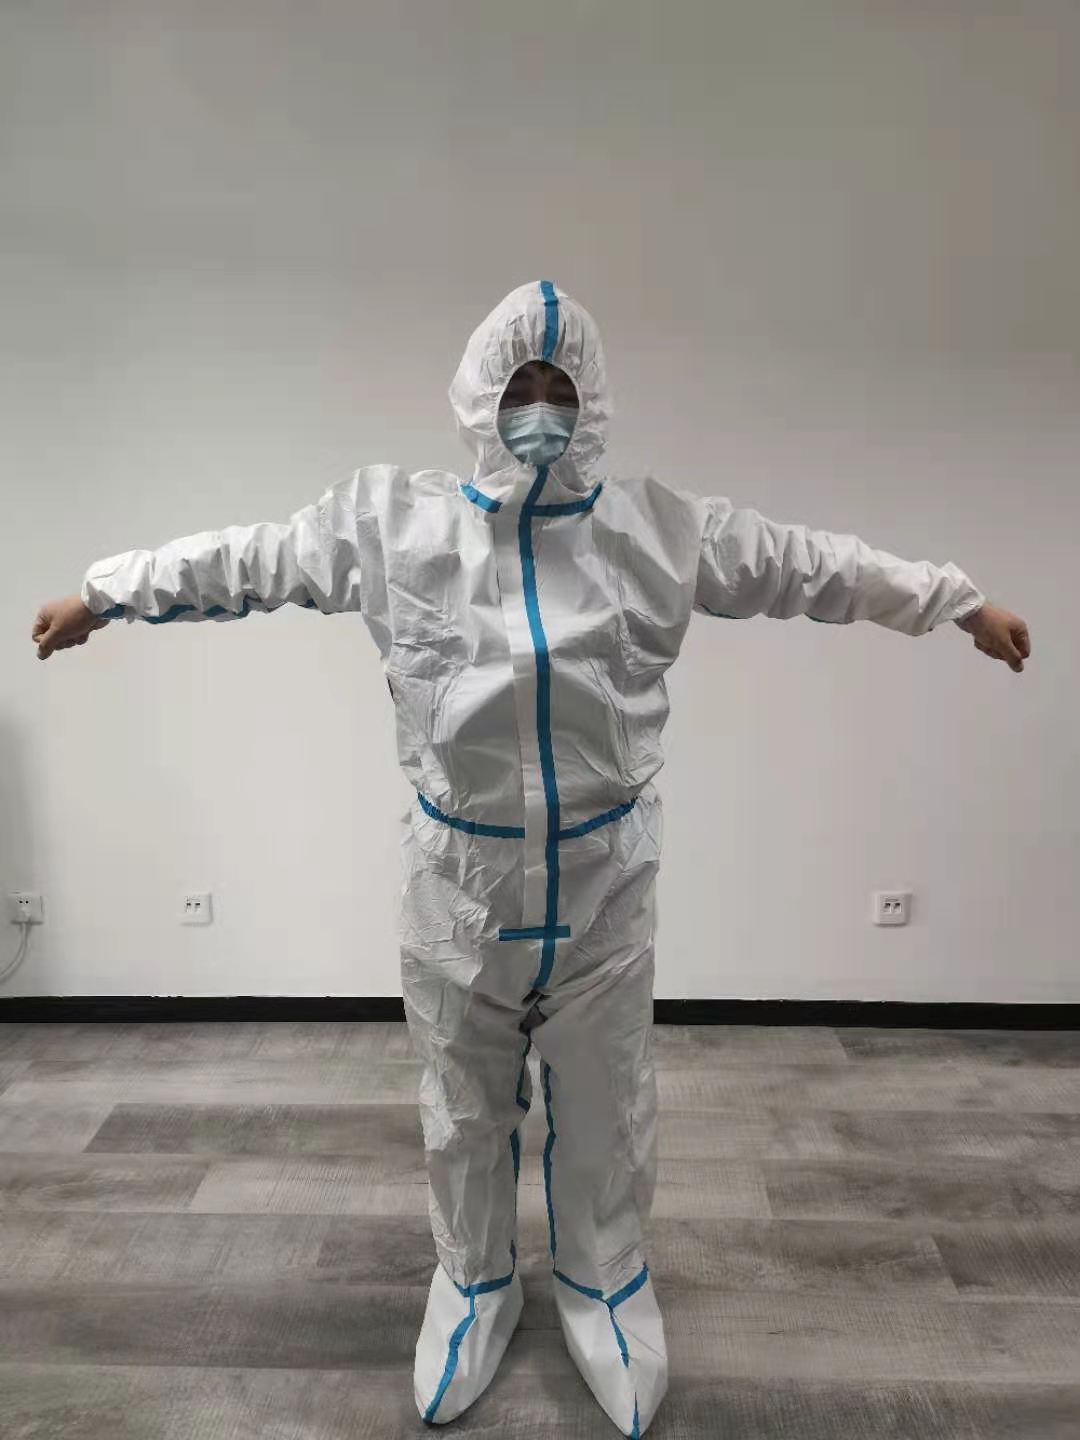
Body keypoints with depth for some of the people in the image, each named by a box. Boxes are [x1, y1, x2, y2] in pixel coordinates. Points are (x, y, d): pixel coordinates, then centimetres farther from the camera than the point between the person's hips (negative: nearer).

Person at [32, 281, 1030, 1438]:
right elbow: (242, 561, 6)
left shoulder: (663, 530, -3)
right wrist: (107, 592, 12)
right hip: (458, 876, 0)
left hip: (602, 877, 0)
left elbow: (816, 566, 4)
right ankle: (475, 1280, 45)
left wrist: (959, 602, 9)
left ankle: (603, 1283, 44)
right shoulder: (388, 520, -3)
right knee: (463, 1104, 19)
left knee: (604, 1105, 17)